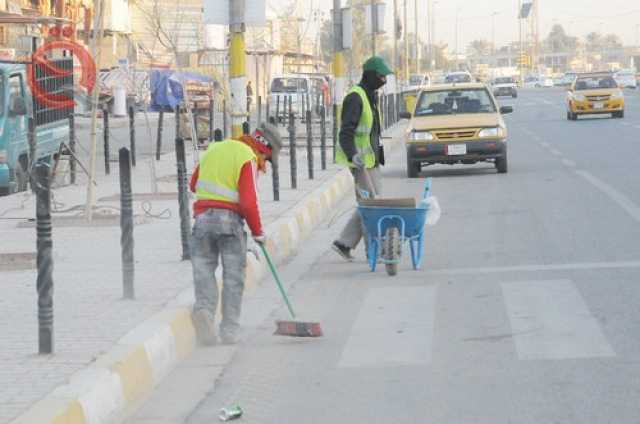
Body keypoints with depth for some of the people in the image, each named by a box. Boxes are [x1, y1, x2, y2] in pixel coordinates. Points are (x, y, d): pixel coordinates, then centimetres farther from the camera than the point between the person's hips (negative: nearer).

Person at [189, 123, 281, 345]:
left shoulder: (213, 148, 15)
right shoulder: (248, 159, -6)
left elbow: (194, 184, 23)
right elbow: (248, 203, -13)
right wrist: (258, 231, 0)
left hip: (203, 217, 4)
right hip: (230, 219, -4)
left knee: (203, 268, 7)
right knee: (233, 276, 6)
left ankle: (204, 308, -19)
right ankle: (230, 330, 6)